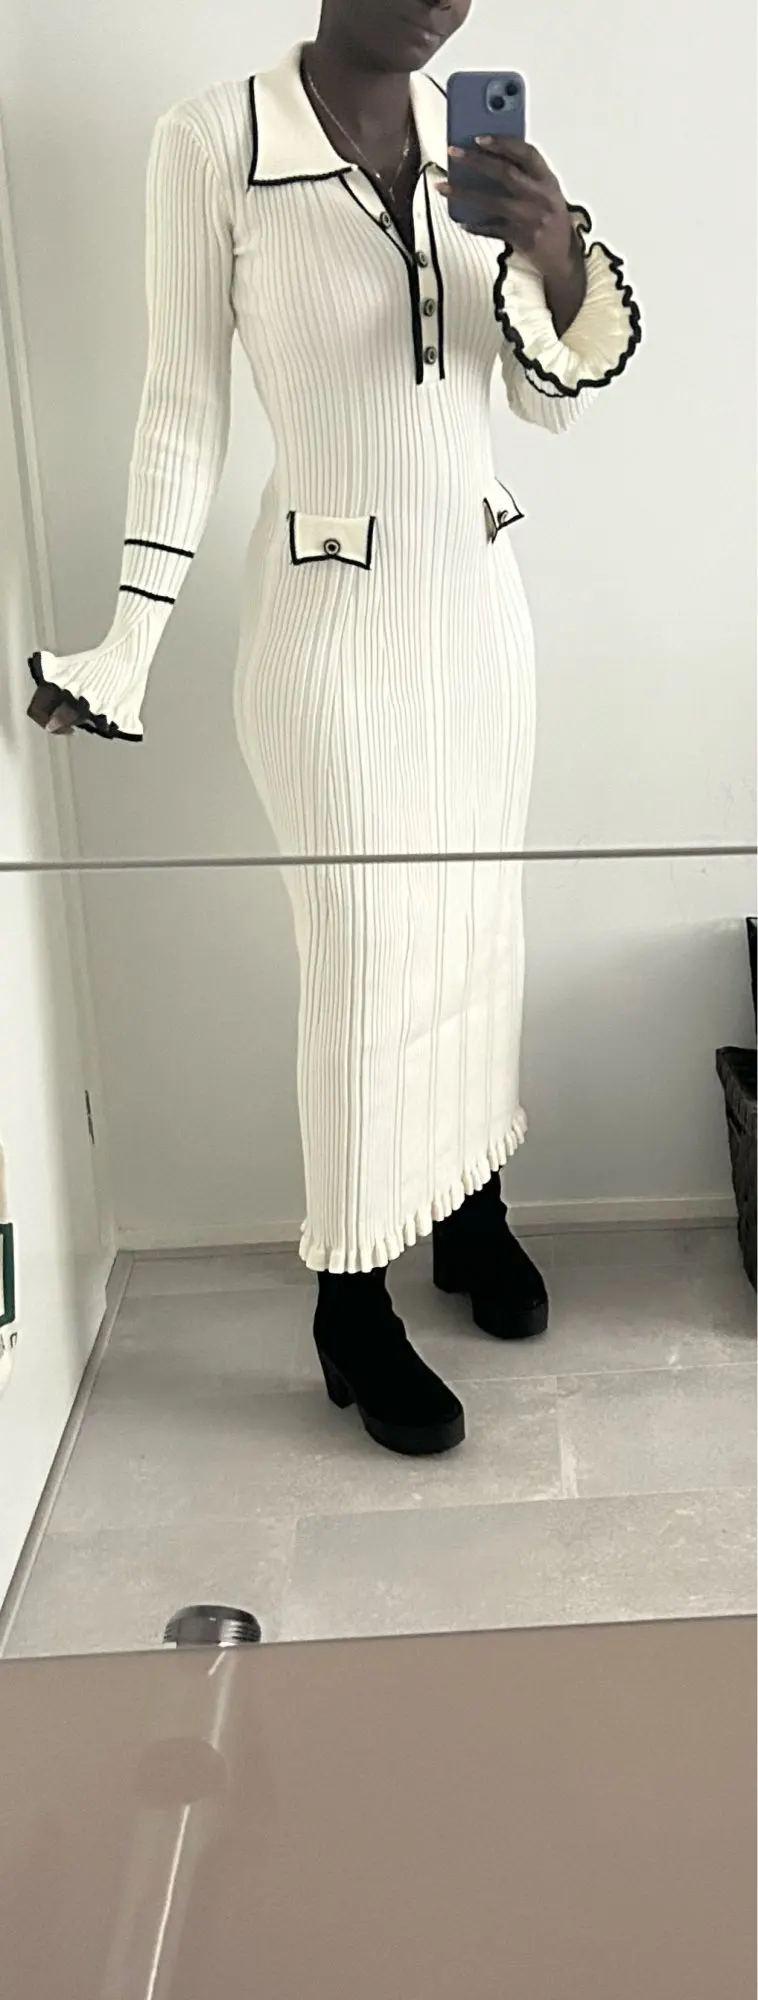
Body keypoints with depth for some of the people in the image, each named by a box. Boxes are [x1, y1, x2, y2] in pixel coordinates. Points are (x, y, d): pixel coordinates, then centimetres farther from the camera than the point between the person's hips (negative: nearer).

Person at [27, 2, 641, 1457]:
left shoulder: (476, 137, 4)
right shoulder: (212, 141, -9)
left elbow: (555, 399, 4)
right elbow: (184, 411, -6)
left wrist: (566, 270, -16)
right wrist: (128, 647, -8)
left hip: (478, 598, 5)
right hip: (330, 621, -5)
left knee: (478, 927, 13)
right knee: (367, 961, 0)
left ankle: (470, 1202, 36)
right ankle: (352, 1307, 18)